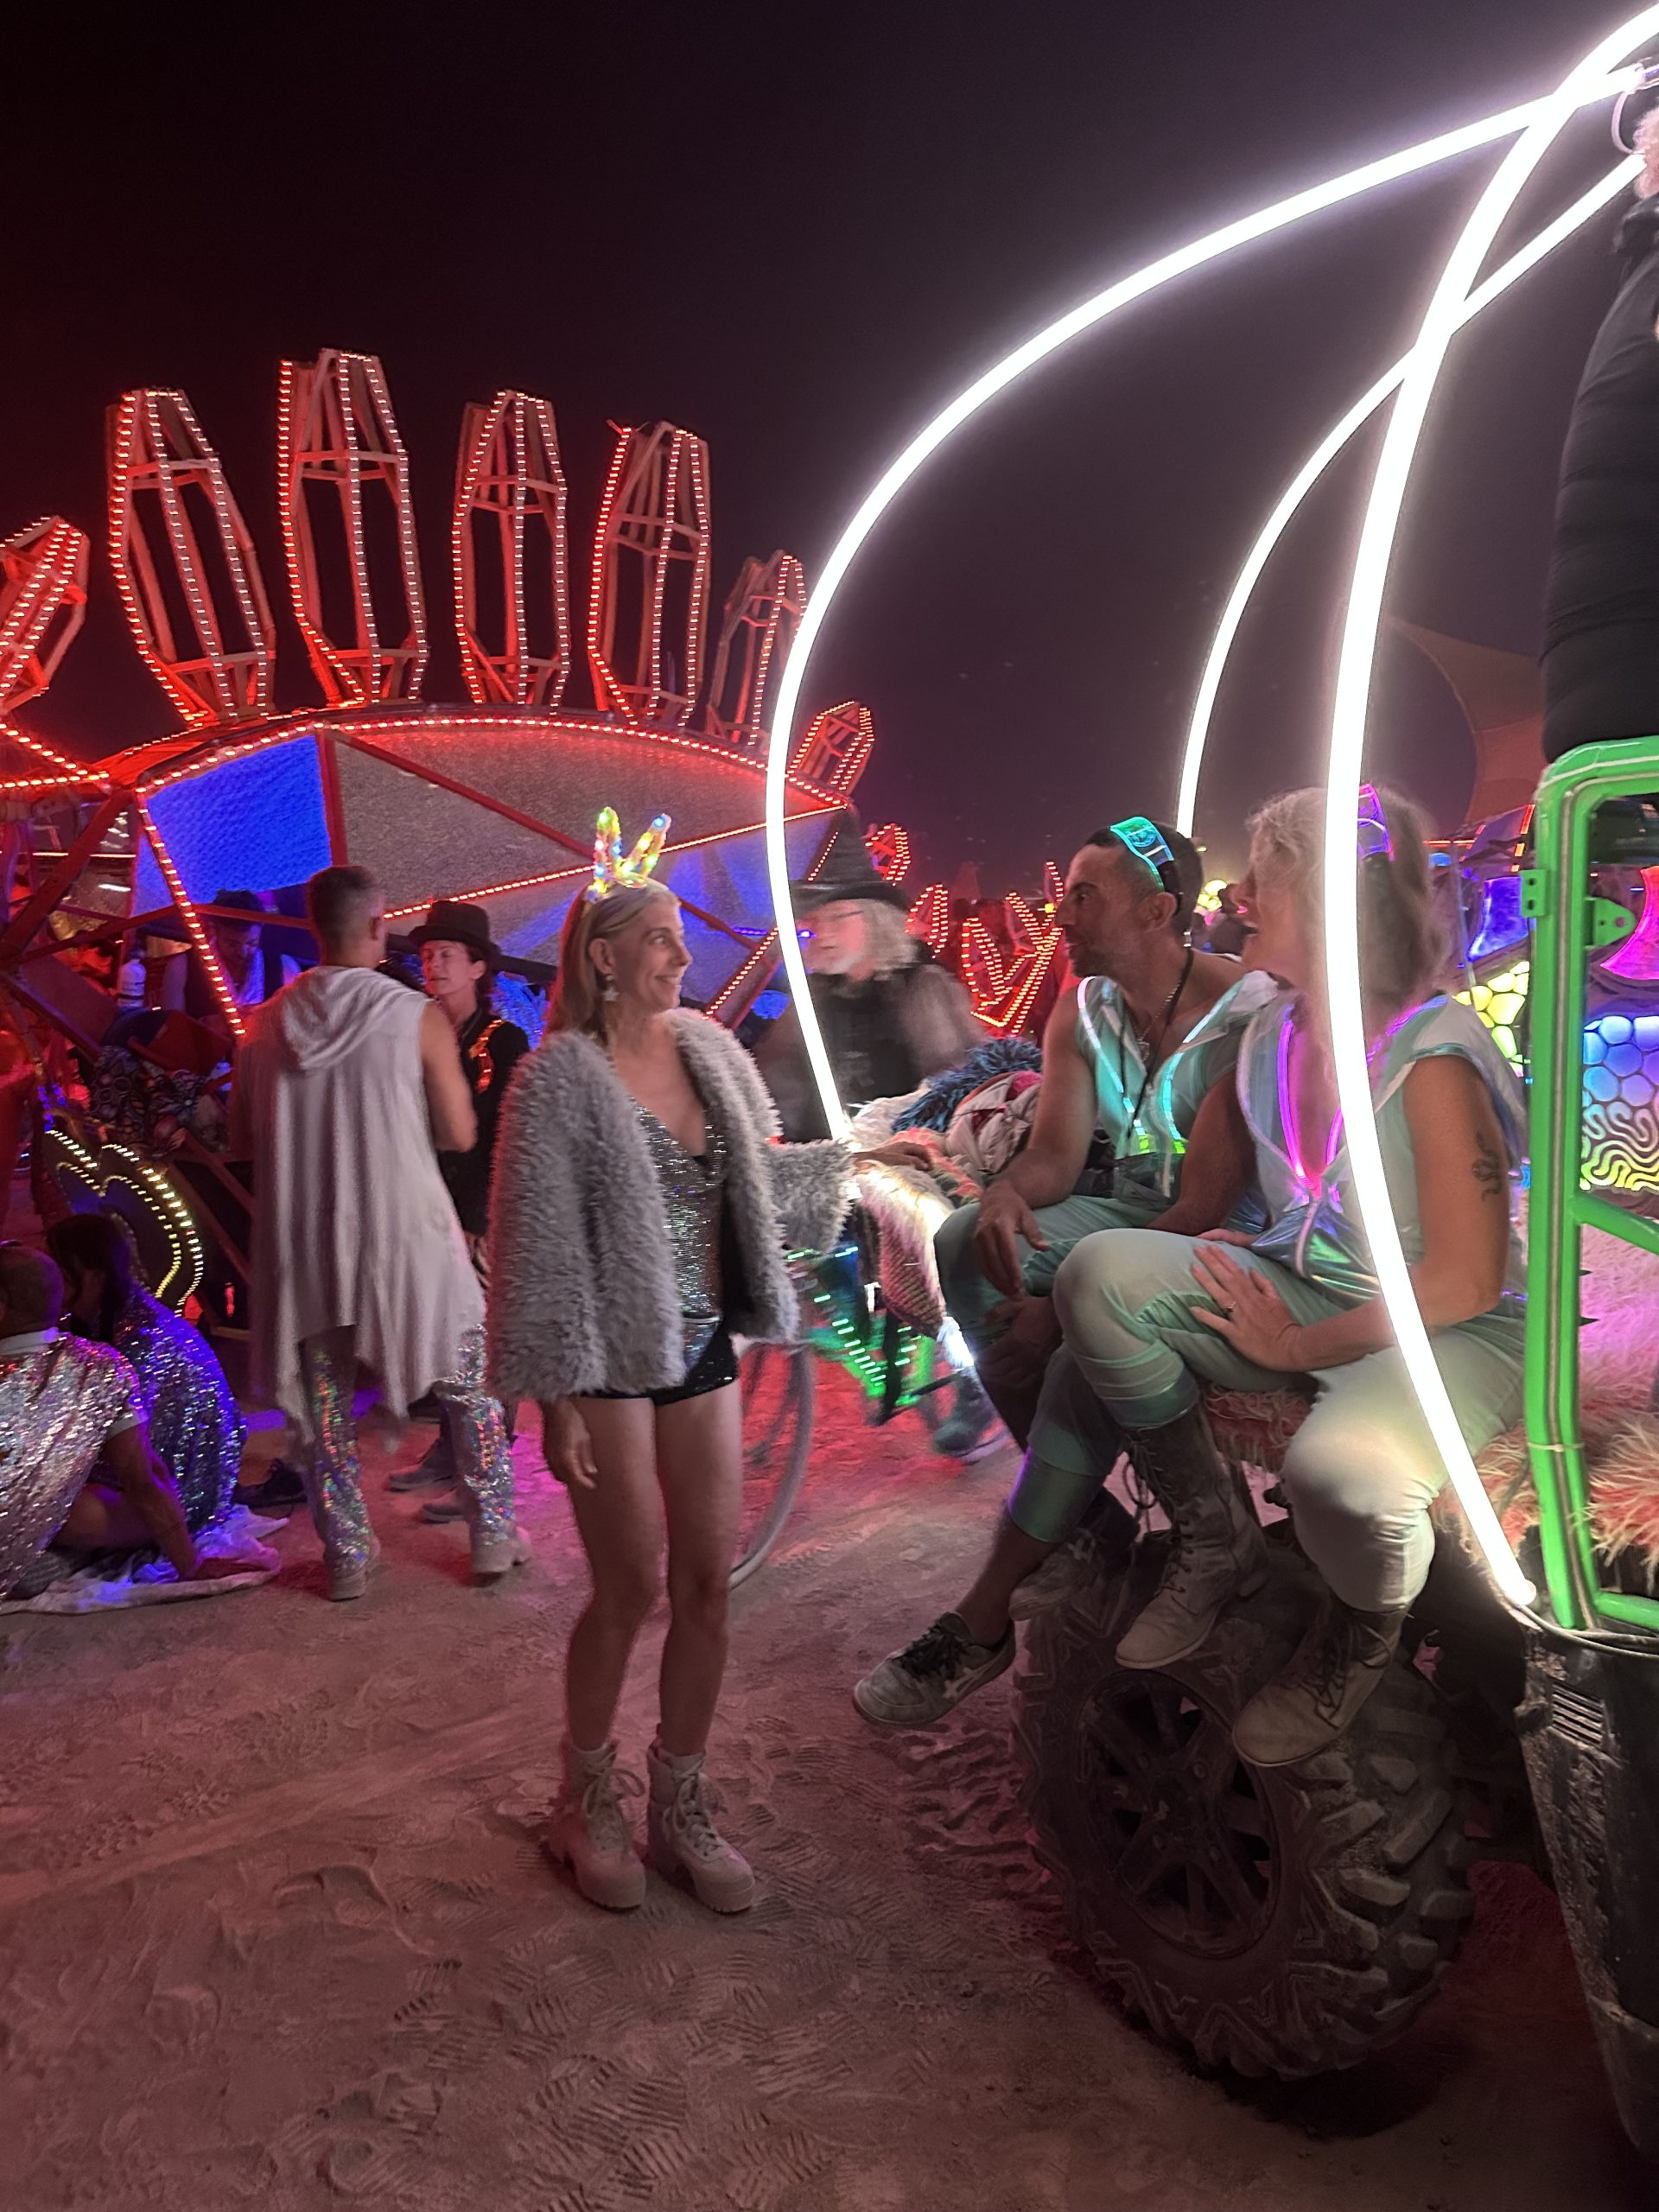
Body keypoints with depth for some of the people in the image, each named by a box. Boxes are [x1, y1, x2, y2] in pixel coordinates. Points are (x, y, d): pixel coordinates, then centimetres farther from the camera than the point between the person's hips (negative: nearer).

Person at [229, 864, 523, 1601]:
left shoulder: (267, 1024, 1)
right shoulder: (416, 1017, -10)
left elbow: (242, 1142, 8)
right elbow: (460, 1134, -7)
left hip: (303, 1243, 3)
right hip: (406, 1235, -3)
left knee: (324, 1404, 15)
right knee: (472, 1383, 15)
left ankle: (347, 1556, 23)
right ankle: (494, 1535, 21)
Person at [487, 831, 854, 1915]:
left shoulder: (709, 1049, 6)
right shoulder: (559, 1078, -11)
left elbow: (764, 1179, 16)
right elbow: (537, 1244, -12)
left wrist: (857, 1156, 5)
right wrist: (556, 1397, -13)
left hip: (704, 1349, 5)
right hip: (611, 1361, -5)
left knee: (709, 1586, 9)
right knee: (629, 1590, 4)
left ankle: (682, 1804, 29)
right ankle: (587, 1797, 30)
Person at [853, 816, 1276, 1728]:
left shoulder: (1244, 1018, -21)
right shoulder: (1082, 1012, 3)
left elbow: (1206, 1206, -26)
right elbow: (1056, 1152, 0)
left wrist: (1064, 1308, -30)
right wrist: (1006, 1194, -26)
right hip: (1128, 1217, 7)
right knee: (964, 1243, -16)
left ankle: (983, 1620, -16)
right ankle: (1075, 1507, -9)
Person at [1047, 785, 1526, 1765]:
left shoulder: (1432, 1057, -21)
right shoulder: (1273, 1035, 2)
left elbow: (1464, 1283, -21)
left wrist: (1295, 1345, -15)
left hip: (1450, 1335, -6)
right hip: (1301, 1290, 7)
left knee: (1338, 1466, -39)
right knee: (1101, 1272, -17)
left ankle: (1362, 1633, 2)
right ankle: (1216, 1539, 2)